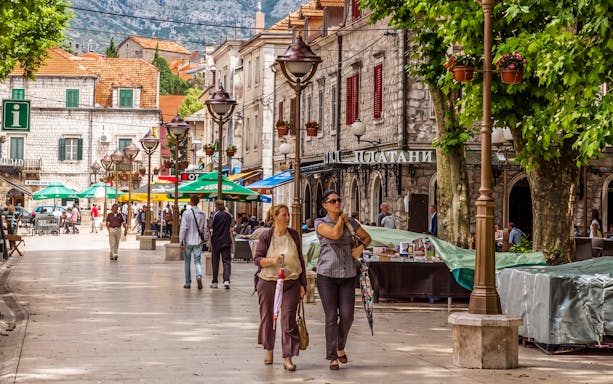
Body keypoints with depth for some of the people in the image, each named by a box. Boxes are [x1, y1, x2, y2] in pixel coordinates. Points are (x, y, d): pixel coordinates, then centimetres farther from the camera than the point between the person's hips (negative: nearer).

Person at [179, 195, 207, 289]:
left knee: (187, 262, 11)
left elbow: (183, 228, -13)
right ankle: (199, 276, -22)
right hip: (198, 241, 2)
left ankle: (188, 282, 16)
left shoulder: (186, 213, -11)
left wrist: (181, 241, -10)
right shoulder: (202, 214, 1)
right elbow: (204, 228, 4)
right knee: (197, 261, 5)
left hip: (188, 241, -2)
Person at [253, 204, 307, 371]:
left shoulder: (293, 235, 5)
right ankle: (268, 349, 33)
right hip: (268, 283, -1)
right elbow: (257, 259, -4)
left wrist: (303, 284, 8)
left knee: (288, 319, -7)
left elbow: (300, 260, 10)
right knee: (268, 317, 11)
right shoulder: (266, 236, -2)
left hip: (291, 284, 1)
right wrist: (272, 261, -24)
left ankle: (288, 358, -6)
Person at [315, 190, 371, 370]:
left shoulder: (350, 222, 9)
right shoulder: (320, 223, -2)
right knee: (331, 317, -3)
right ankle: (332, 357, 7)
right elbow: (335, 234, -21)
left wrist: (361, 247, 1)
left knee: (347, 316, -3)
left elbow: (367, 237, 22)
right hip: (327, 275, -3)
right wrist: (341, 218, -3)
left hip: (347, 275, 3)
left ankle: (340, 347, 25)